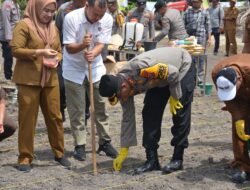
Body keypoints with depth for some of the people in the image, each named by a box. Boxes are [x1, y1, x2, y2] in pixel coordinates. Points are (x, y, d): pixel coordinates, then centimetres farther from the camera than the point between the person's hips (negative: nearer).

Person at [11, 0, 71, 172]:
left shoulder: (53, 28, 13)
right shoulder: (24, 25, -6)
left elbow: (59, 51, 19)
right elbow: (16, 50, -12)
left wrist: (56, 60, -4)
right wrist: (39, 52, -20)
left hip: (50, 80, 5)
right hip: (29, 80, -5)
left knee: (55, 116, 8)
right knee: (27, 119, 2)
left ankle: (59, 153, 22)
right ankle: (25, 158, 12)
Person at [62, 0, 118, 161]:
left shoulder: (107, 19, -15)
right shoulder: (71, 18, -21)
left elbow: (101, 44, -14)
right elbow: (69, 48, -18)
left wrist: (92, 54, -36)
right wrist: (83, 45, -39)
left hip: (96, 68, 3)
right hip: (74, 70, -2)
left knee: (101, 106, 7)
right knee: (77, 110, 1)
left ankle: (105, 141, 19)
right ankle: (80, 145, 11)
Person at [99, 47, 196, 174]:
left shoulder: (141, 69, -41)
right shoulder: (122, 86, -15)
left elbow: (173, 73, -31)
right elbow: (127, 119, -6)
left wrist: (174, 97, -18)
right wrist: (123, 151, -2)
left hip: (183, 67, -6)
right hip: (160, 79, 6)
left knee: (180, 114, -10)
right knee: (149, 114, -5)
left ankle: (178, 160, -1)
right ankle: (152, 160, 0)